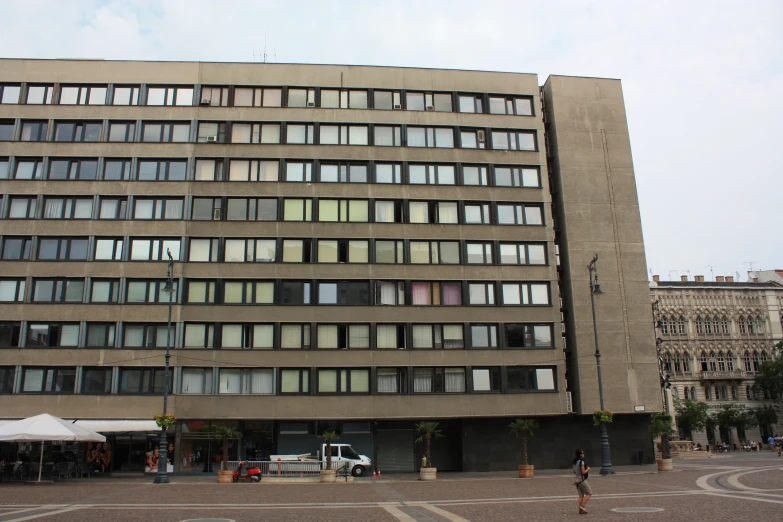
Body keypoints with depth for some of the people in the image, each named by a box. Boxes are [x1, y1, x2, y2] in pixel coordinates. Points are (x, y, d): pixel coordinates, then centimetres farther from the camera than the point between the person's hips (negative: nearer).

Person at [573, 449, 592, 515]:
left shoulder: (575, 462, 9)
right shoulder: (581, 462, -17)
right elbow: (583, 472, -18)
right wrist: (588, 469, -2)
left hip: (576, 479, 8)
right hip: (582, 480, -8)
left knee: (581, 495, 12)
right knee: (589, 493, 1)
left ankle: (580, 510, 11)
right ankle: (582, 506, -6)